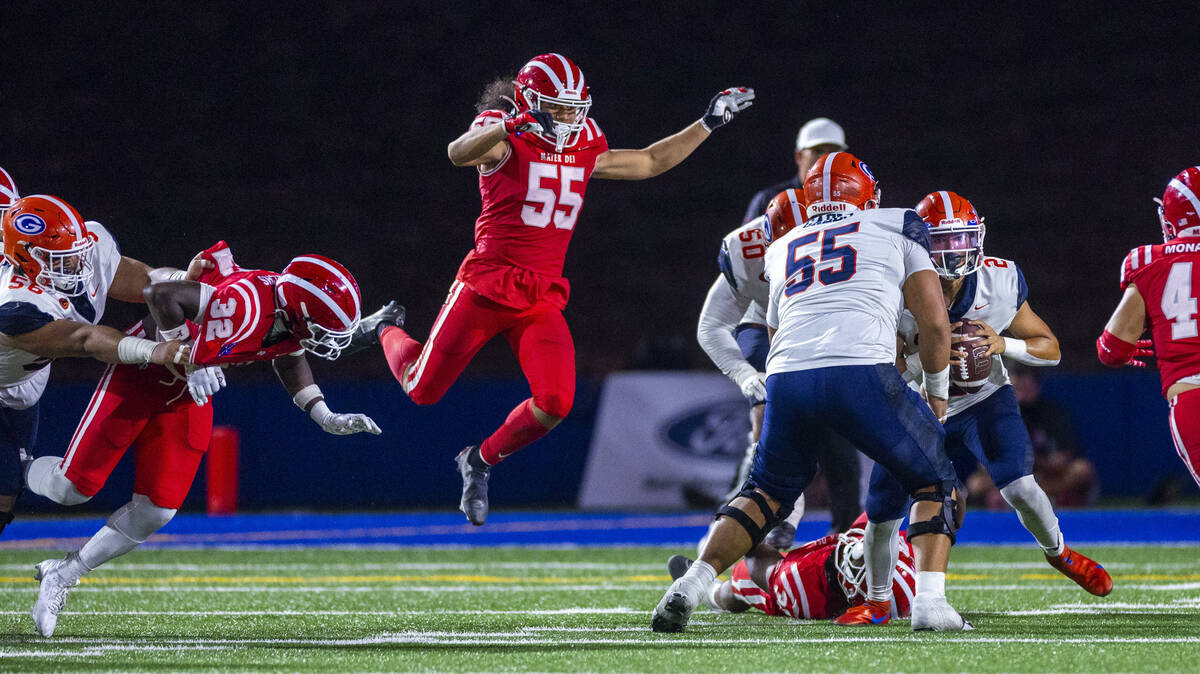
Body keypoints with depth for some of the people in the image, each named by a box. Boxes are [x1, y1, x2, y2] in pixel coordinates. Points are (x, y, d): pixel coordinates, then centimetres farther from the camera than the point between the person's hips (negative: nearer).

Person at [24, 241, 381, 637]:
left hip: (186, 397, 8)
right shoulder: (245, 304, -36)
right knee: (74, 488, -5)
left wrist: (327, 419, 7)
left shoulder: (290, 318, -9)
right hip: (139, 376, -7)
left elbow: (291, 360, 15)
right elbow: (163, 295, -38)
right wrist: (190, 362, -29)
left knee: (156, 512, 1)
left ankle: (61, 576, 15)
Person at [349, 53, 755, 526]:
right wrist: (508, 127, -52)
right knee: (424, 390, 4)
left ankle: (481, 461, 13)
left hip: (542, 299, 5)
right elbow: (460, 153, -33)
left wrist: (709, 124, 16)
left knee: (554, 405, -14)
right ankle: (387, 328, 39)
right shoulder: (506, 141, -11)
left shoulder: (583, 150, 10)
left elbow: (650, 163, 21)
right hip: (486, 286, -5)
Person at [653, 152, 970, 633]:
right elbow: (934, 323, 15)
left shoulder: (782, 250, 32)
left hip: (786, 377, 3)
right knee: (934, 482, 16)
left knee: (767, 493, 26)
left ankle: (690, 585, 8)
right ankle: (930, 601, -3)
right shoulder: (897, 229, 21)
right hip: (861, 372, -3)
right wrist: (937, 393, 29)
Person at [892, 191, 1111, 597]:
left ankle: (1058, 553, 14)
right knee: (884, 510, -2)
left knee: (1020, 488, -19)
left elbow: (1050, 349, -8)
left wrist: (1003, 344, -28)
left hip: (984, 400, 0)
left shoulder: (1000, 282, -19)